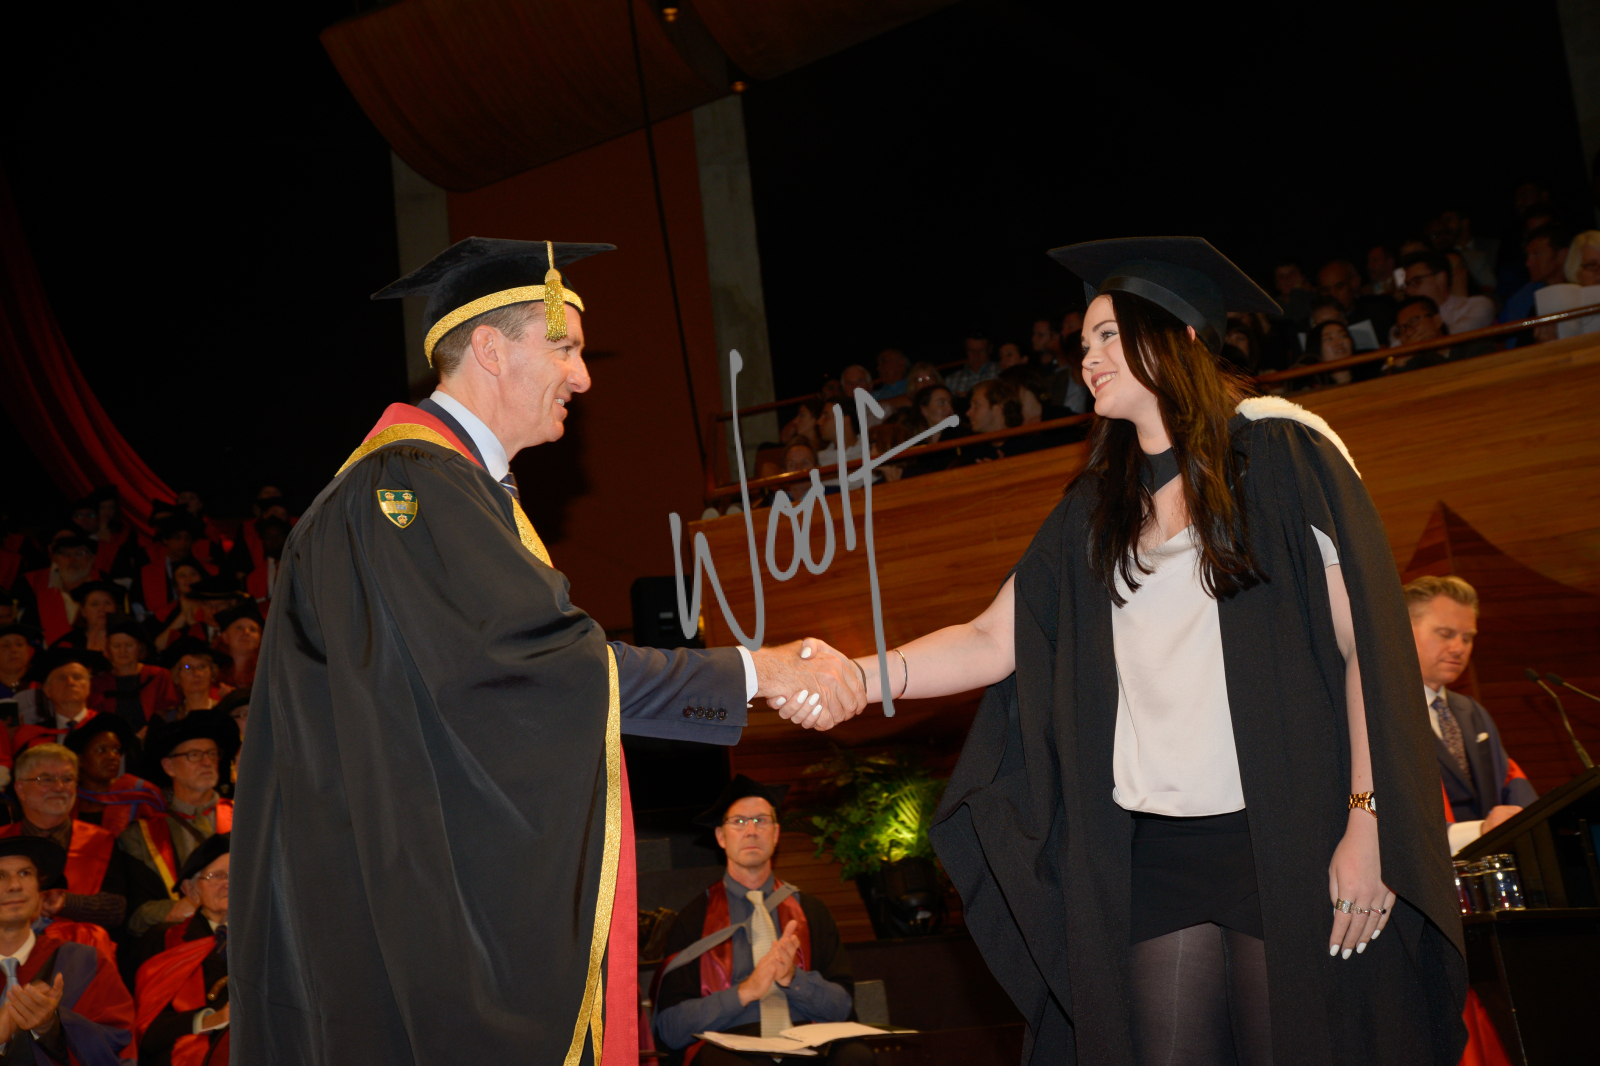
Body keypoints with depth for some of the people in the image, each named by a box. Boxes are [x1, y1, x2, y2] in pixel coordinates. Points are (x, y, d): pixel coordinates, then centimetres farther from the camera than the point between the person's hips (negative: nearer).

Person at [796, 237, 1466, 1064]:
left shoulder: (1277, 453, -2)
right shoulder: (1096, 512, 14)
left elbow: (1367, 642, -7)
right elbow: (995, 640, 7)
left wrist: (1367, 822, -13)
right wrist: (863, 676, -8)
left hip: (1288, 841, -4)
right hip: (1152, 852, 5)